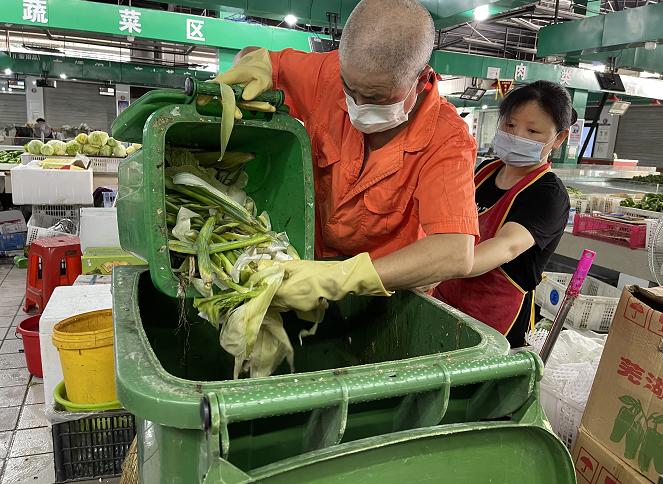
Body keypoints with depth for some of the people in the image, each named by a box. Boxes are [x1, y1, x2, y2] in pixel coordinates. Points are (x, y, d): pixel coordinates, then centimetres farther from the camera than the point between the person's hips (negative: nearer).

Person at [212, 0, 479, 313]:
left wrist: (341, 279, -47)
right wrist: (259, 66, -20)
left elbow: (456, 255, -38)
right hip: (312, 262, 4)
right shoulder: (330, 74, -13)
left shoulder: (447, 141, -25)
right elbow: (255, 58, 5)